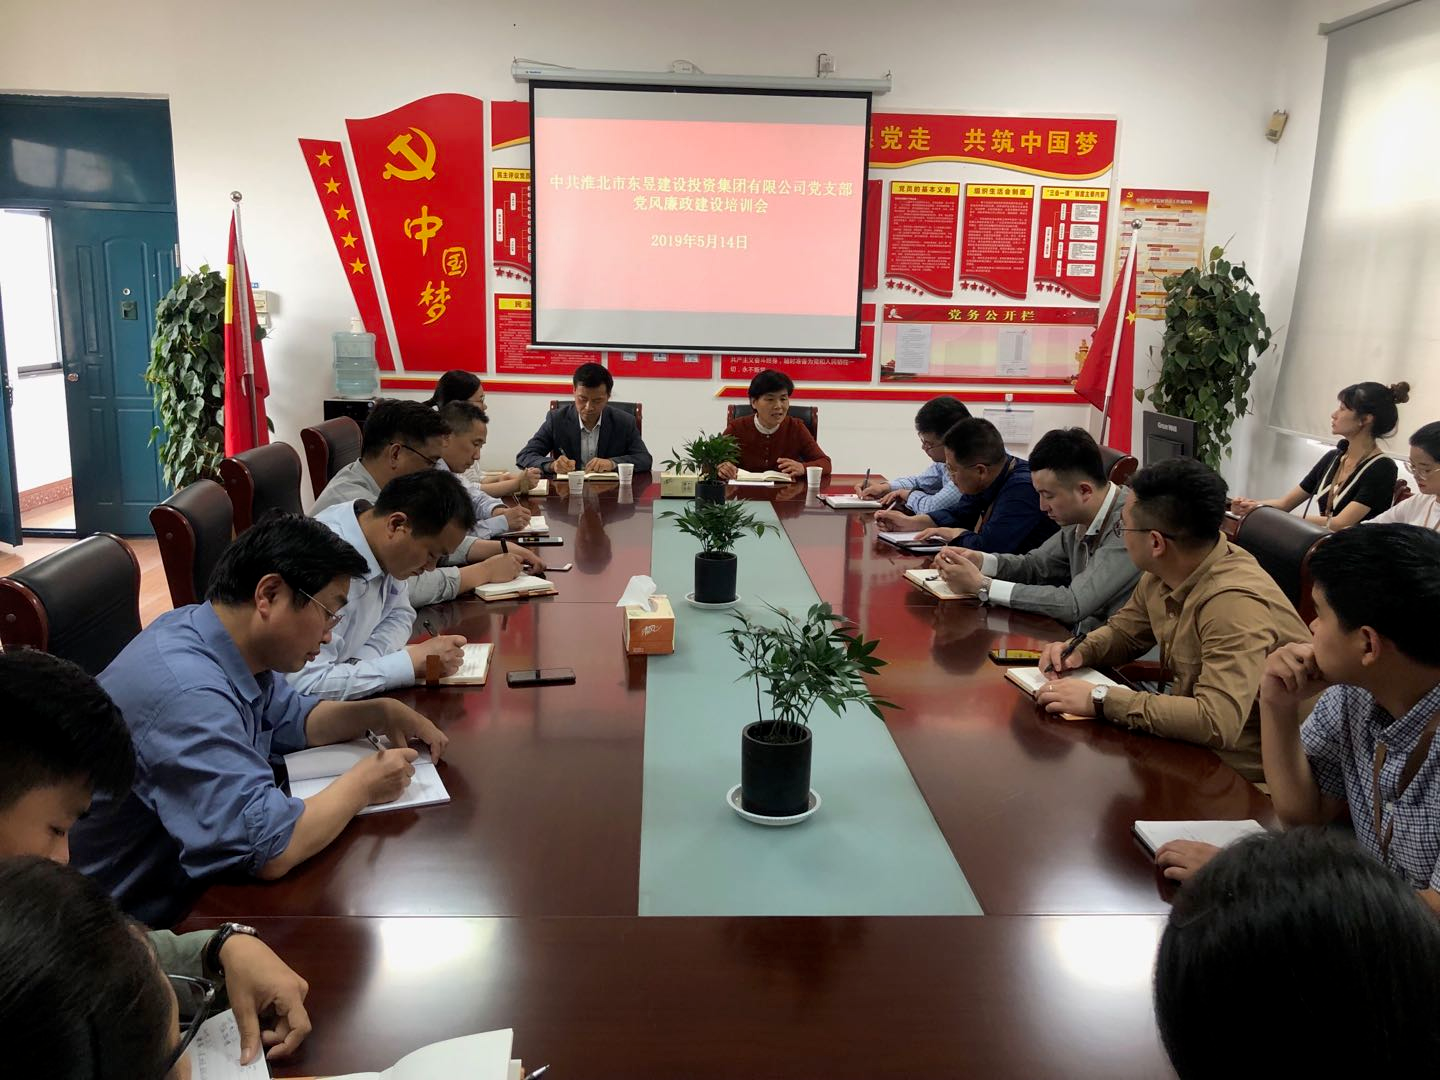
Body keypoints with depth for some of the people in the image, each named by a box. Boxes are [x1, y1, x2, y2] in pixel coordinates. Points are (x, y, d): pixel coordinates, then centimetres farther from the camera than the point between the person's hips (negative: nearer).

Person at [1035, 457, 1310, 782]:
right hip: (1195, 742, 7)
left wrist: (1100, 700, -32)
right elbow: (1124, 631, 16)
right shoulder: (1161, 575, -3)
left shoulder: (1234, 603, -29)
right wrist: (1080, 650, -6)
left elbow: (1217, 722, -37)